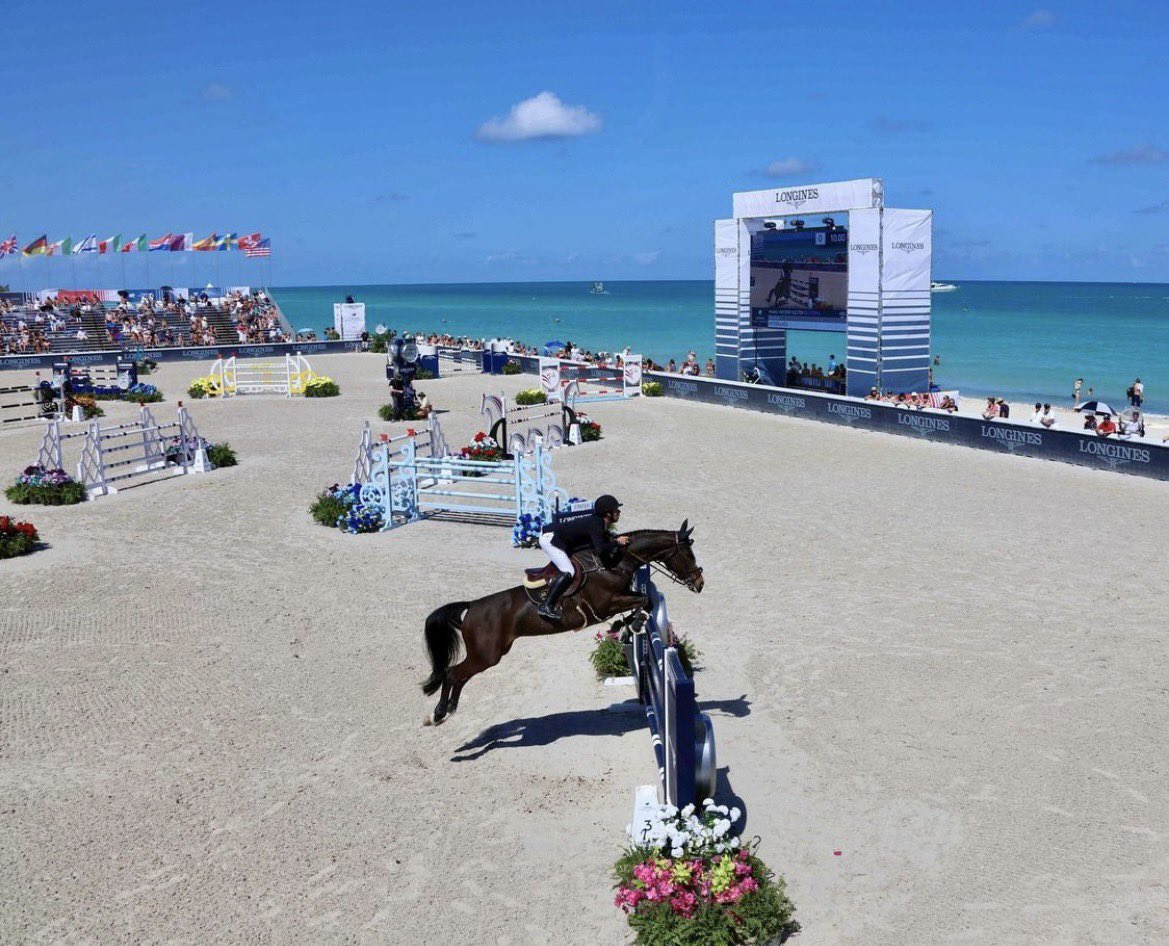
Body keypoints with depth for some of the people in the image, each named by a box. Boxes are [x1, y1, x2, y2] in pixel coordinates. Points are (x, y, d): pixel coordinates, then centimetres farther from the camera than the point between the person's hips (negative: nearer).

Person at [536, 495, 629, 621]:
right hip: (549, 538, -10)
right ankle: (546, 606, -20)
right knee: (568, 572, -19)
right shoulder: (596, 524, -22)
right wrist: (617, 542, -19)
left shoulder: (599, 522, 6)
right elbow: (600, 550, -32)